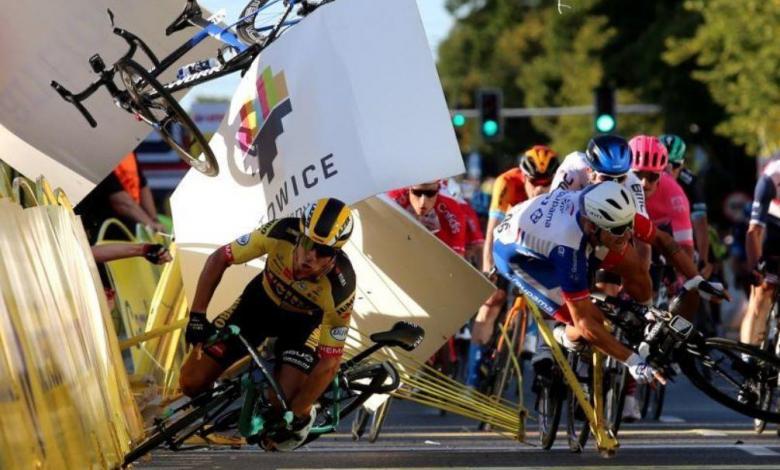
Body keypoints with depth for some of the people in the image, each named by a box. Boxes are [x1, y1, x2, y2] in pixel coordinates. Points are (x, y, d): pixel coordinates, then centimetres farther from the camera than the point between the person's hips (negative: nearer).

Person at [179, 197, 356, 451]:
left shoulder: (340, 289, -36)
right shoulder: (281, 233, -34)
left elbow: (329, 363, -27)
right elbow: (218, 259, -19)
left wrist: (290, 415, -28)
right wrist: (197, 315, -25)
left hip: (303, 322, -2)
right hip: (259, 303, 2)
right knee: (192, 382, -6)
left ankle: (302, 417, 15)